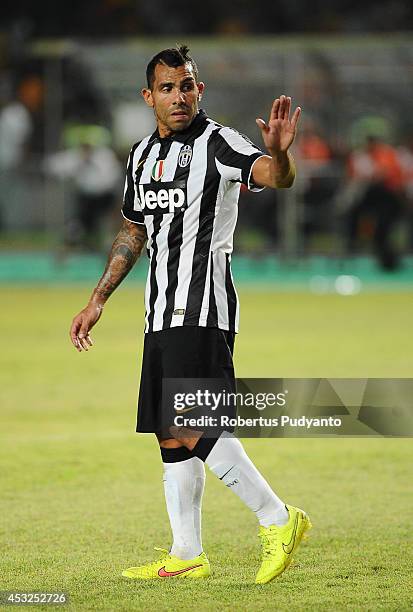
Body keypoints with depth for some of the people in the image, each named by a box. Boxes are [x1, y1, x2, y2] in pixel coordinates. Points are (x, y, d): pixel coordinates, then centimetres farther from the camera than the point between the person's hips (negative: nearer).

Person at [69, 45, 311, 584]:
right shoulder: (143, 155, 16)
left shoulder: (218, 144, -8)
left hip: (203, 308, -8)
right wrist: (97, 301, 27)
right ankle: (187, 556, 14)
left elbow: (277, 177, -26)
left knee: (192, 429, -17)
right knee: (171, 438, 9)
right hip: (161, 312, 8)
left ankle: (278, 519, -9)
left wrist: (279, 153, -49)